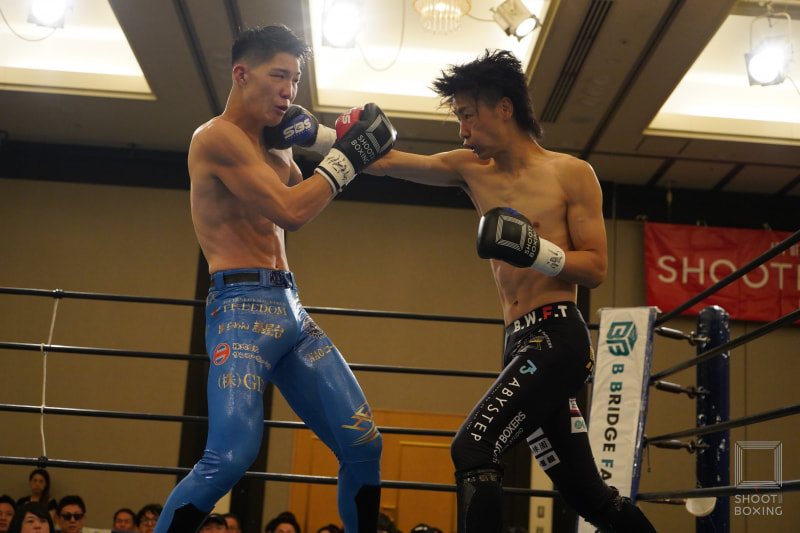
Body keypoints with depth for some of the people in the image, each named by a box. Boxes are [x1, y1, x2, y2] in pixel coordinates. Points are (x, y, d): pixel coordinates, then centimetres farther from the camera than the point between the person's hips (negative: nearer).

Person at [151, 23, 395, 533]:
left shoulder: (272, 143, 19)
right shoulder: (218, 136, -8)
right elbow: (291, 210, -17)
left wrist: (326, 143, 13)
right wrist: (346, 154, -7)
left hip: (291, 310, 9)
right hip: (243, 307, -9)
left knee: (364, 446, 4)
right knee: (231, 456, -25)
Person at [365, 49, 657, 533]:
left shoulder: (571, 174, 0)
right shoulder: (471, 170, 14)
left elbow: (596, 269, -3)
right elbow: (385, 162, 10)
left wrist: (537, 251, -19)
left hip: (559, 338, -6)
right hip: (522, 345, 6)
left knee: (473, 449, -22)